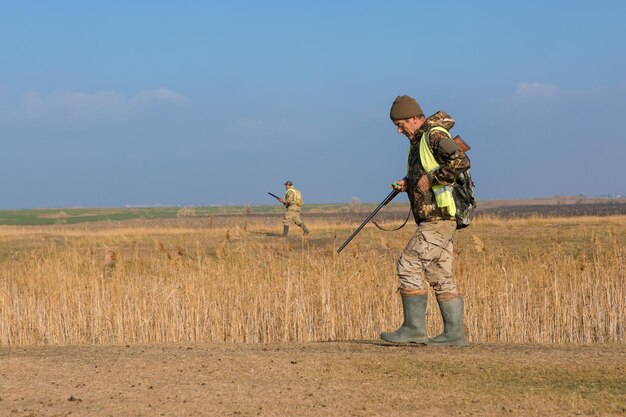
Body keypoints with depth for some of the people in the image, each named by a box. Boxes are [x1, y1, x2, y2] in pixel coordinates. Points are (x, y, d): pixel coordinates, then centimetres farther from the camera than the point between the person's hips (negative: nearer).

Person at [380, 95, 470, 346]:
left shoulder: (435, 136, -12)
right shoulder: (419, 140, 18)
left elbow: (461, 161, -27)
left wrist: (430, 178, -20)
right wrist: (408, 184, 11)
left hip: (438, 219, -10)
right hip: (435, 220, 10)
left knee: (408, 266, -10)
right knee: (440, 277, 9)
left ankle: (414, 328, -7)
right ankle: (454, 334, 9)